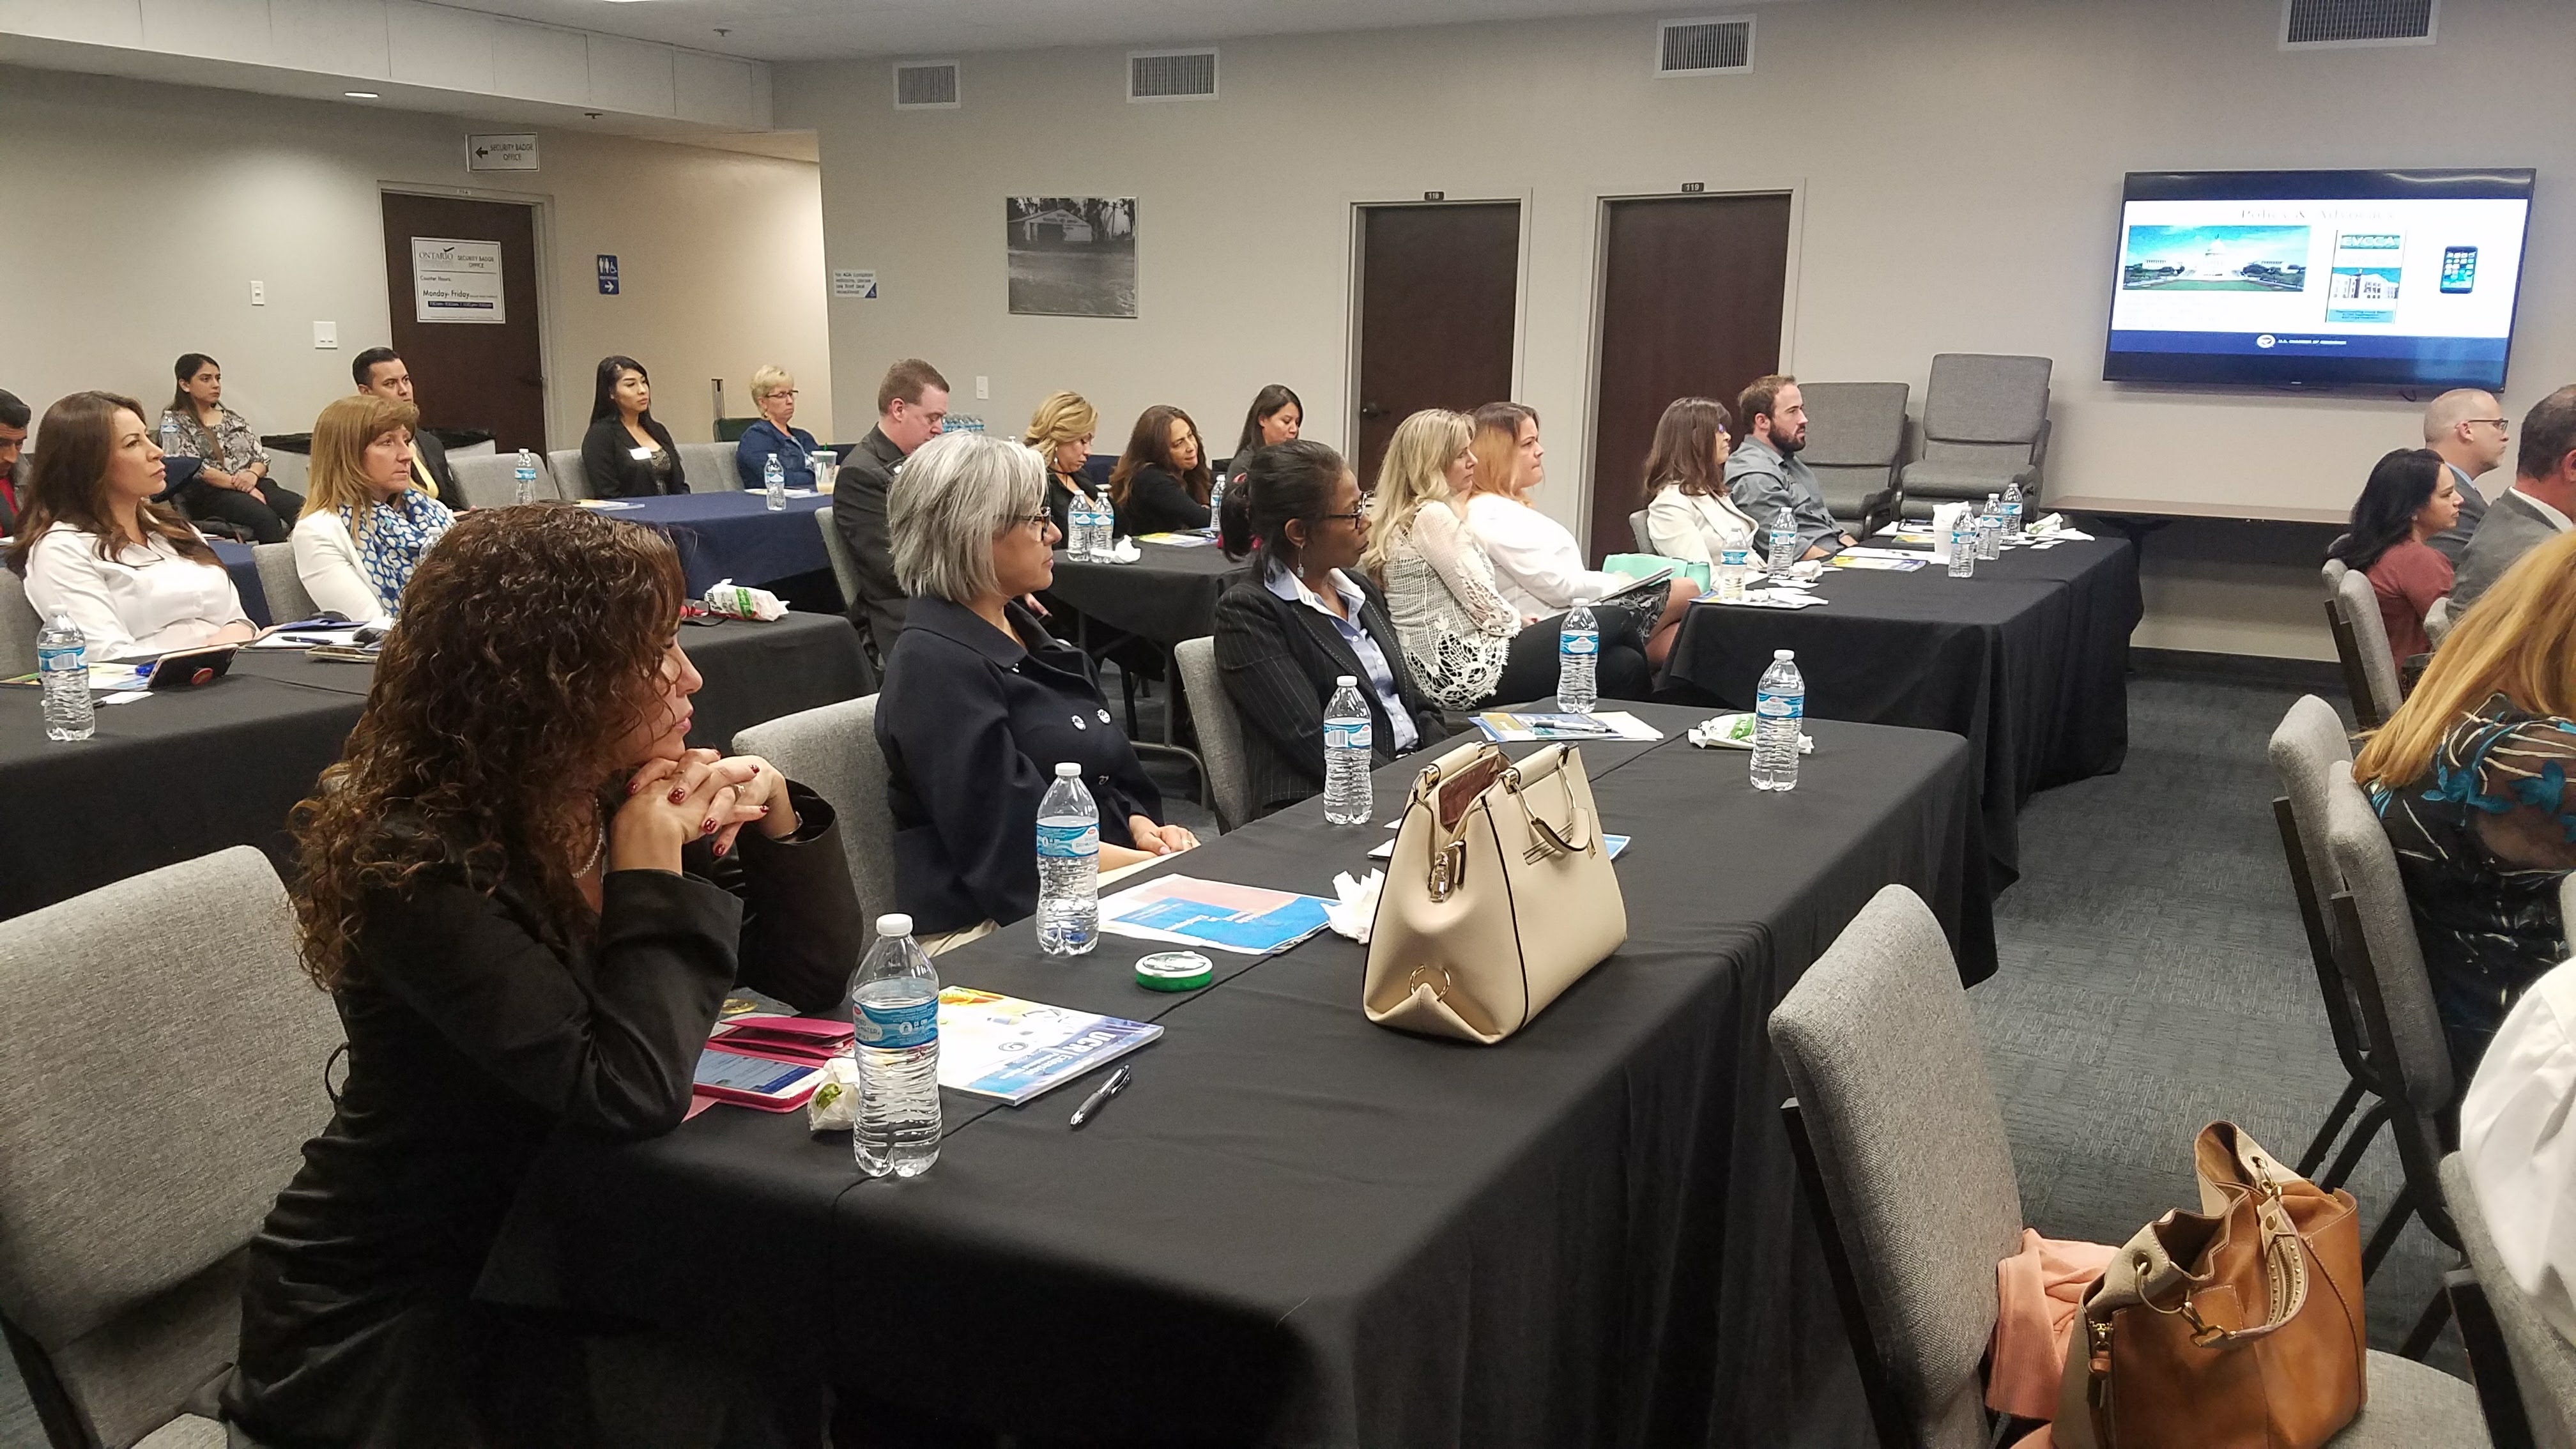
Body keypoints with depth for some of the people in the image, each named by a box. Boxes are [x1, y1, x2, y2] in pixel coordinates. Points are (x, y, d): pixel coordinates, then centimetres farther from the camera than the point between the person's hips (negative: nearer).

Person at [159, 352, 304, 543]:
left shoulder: (232, 418, 26)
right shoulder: (174, 422, 9)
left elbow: (261, 457, 18)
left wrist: (253, 474, -6)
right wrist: (238, 484, -14)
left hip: (254, 485, 5)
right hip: (210, 494, -5)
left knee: (303, 508, -30)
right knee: (265, 516, -39)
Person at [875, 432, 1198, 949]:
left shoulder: (1023, 629, 15)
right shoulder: (936, 664, -13)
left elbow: (1111, 779, 18)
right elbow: (1012, 847, -18)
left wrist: (1144, 830, -3)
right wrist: (1153, 864, -15)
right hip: (991, 929, -9)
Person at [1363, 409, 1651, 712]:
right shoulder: (1432, 516, -15)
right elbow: (1485, 607, -15)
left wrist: (1517, 620, 10)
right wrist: (1519, 621, 5)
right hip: (1468, 672, -10)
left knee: (1624, 663, 3)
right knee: (1618, 620, 2)